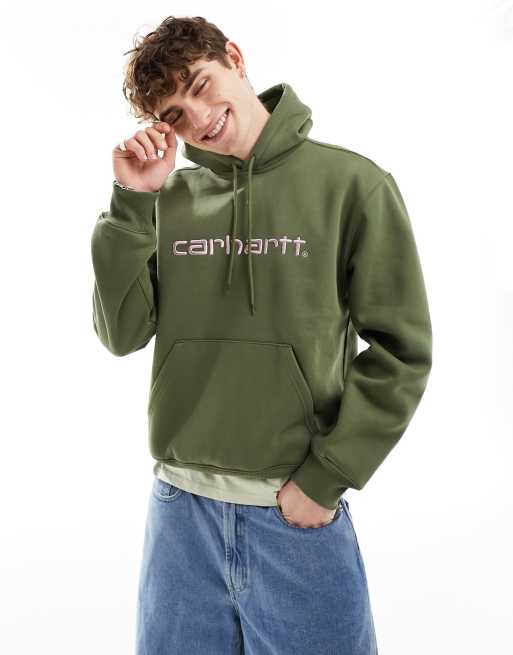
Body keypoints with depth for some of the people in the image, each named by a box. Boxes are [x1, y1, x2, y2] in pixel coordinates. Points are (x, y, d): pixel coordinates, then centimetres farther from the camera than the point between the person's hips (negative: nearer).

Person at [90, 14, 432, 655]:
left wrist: (325, 477, -11)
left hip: (300, 514, -3)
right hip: (181, 507, 3)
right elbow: (123, 334, -2)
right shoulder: (170, 200, 3)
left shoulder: (352, 183, -7)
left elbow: (402, 350, -8)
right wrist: (132, 201, -9)